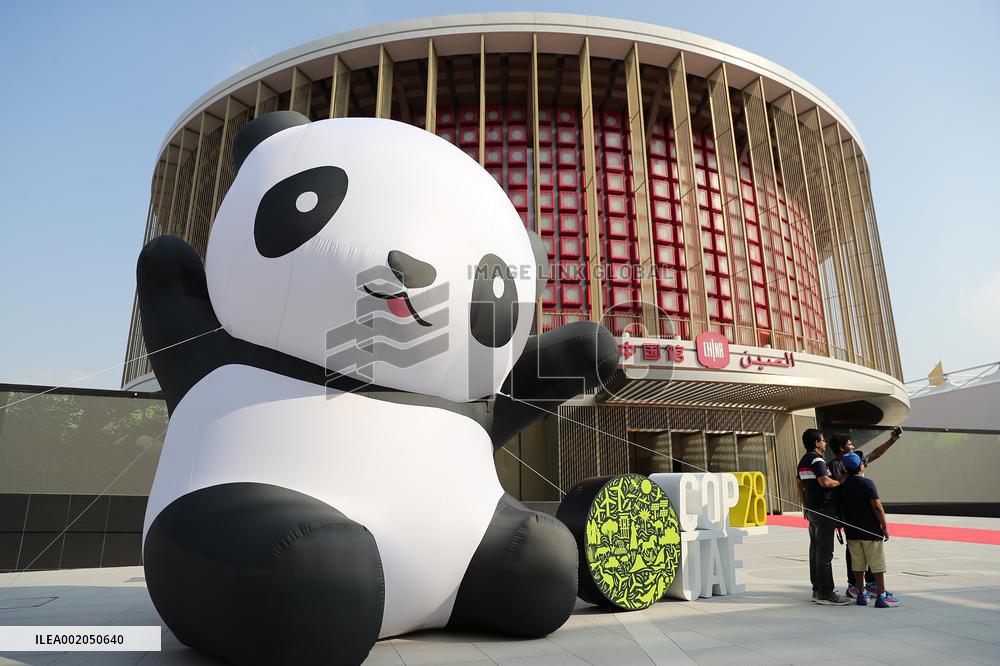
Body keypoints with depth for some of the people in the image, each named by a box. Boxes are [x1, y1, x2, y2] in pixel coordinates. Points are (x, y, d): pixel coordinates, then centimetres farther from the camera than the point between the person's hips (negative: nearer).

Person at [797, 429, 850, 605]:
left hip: (812, 510, 10)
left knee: (815, 550, 12)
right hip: (823, 510, -10)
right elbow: (825, 482, -26)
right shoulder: (817, 460, -14)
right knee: (824, 552, -6)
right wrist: (841, 481, -8)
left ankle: (817, 589, 19)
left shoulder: (803, 461, 16)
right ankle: (826, 593, -3)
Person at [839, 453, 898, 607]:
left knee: (858, 565, 11)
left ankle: (861, 594, 17)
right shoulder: (868, 483, -13)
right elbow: (877, 507, -15)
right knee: (877, 565, 4)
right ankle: (881, 596, 8)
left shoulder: (842, 484, 3)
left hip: (852, 531, 5)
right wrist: (885, 527, -6)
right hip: (871, 531, -5)